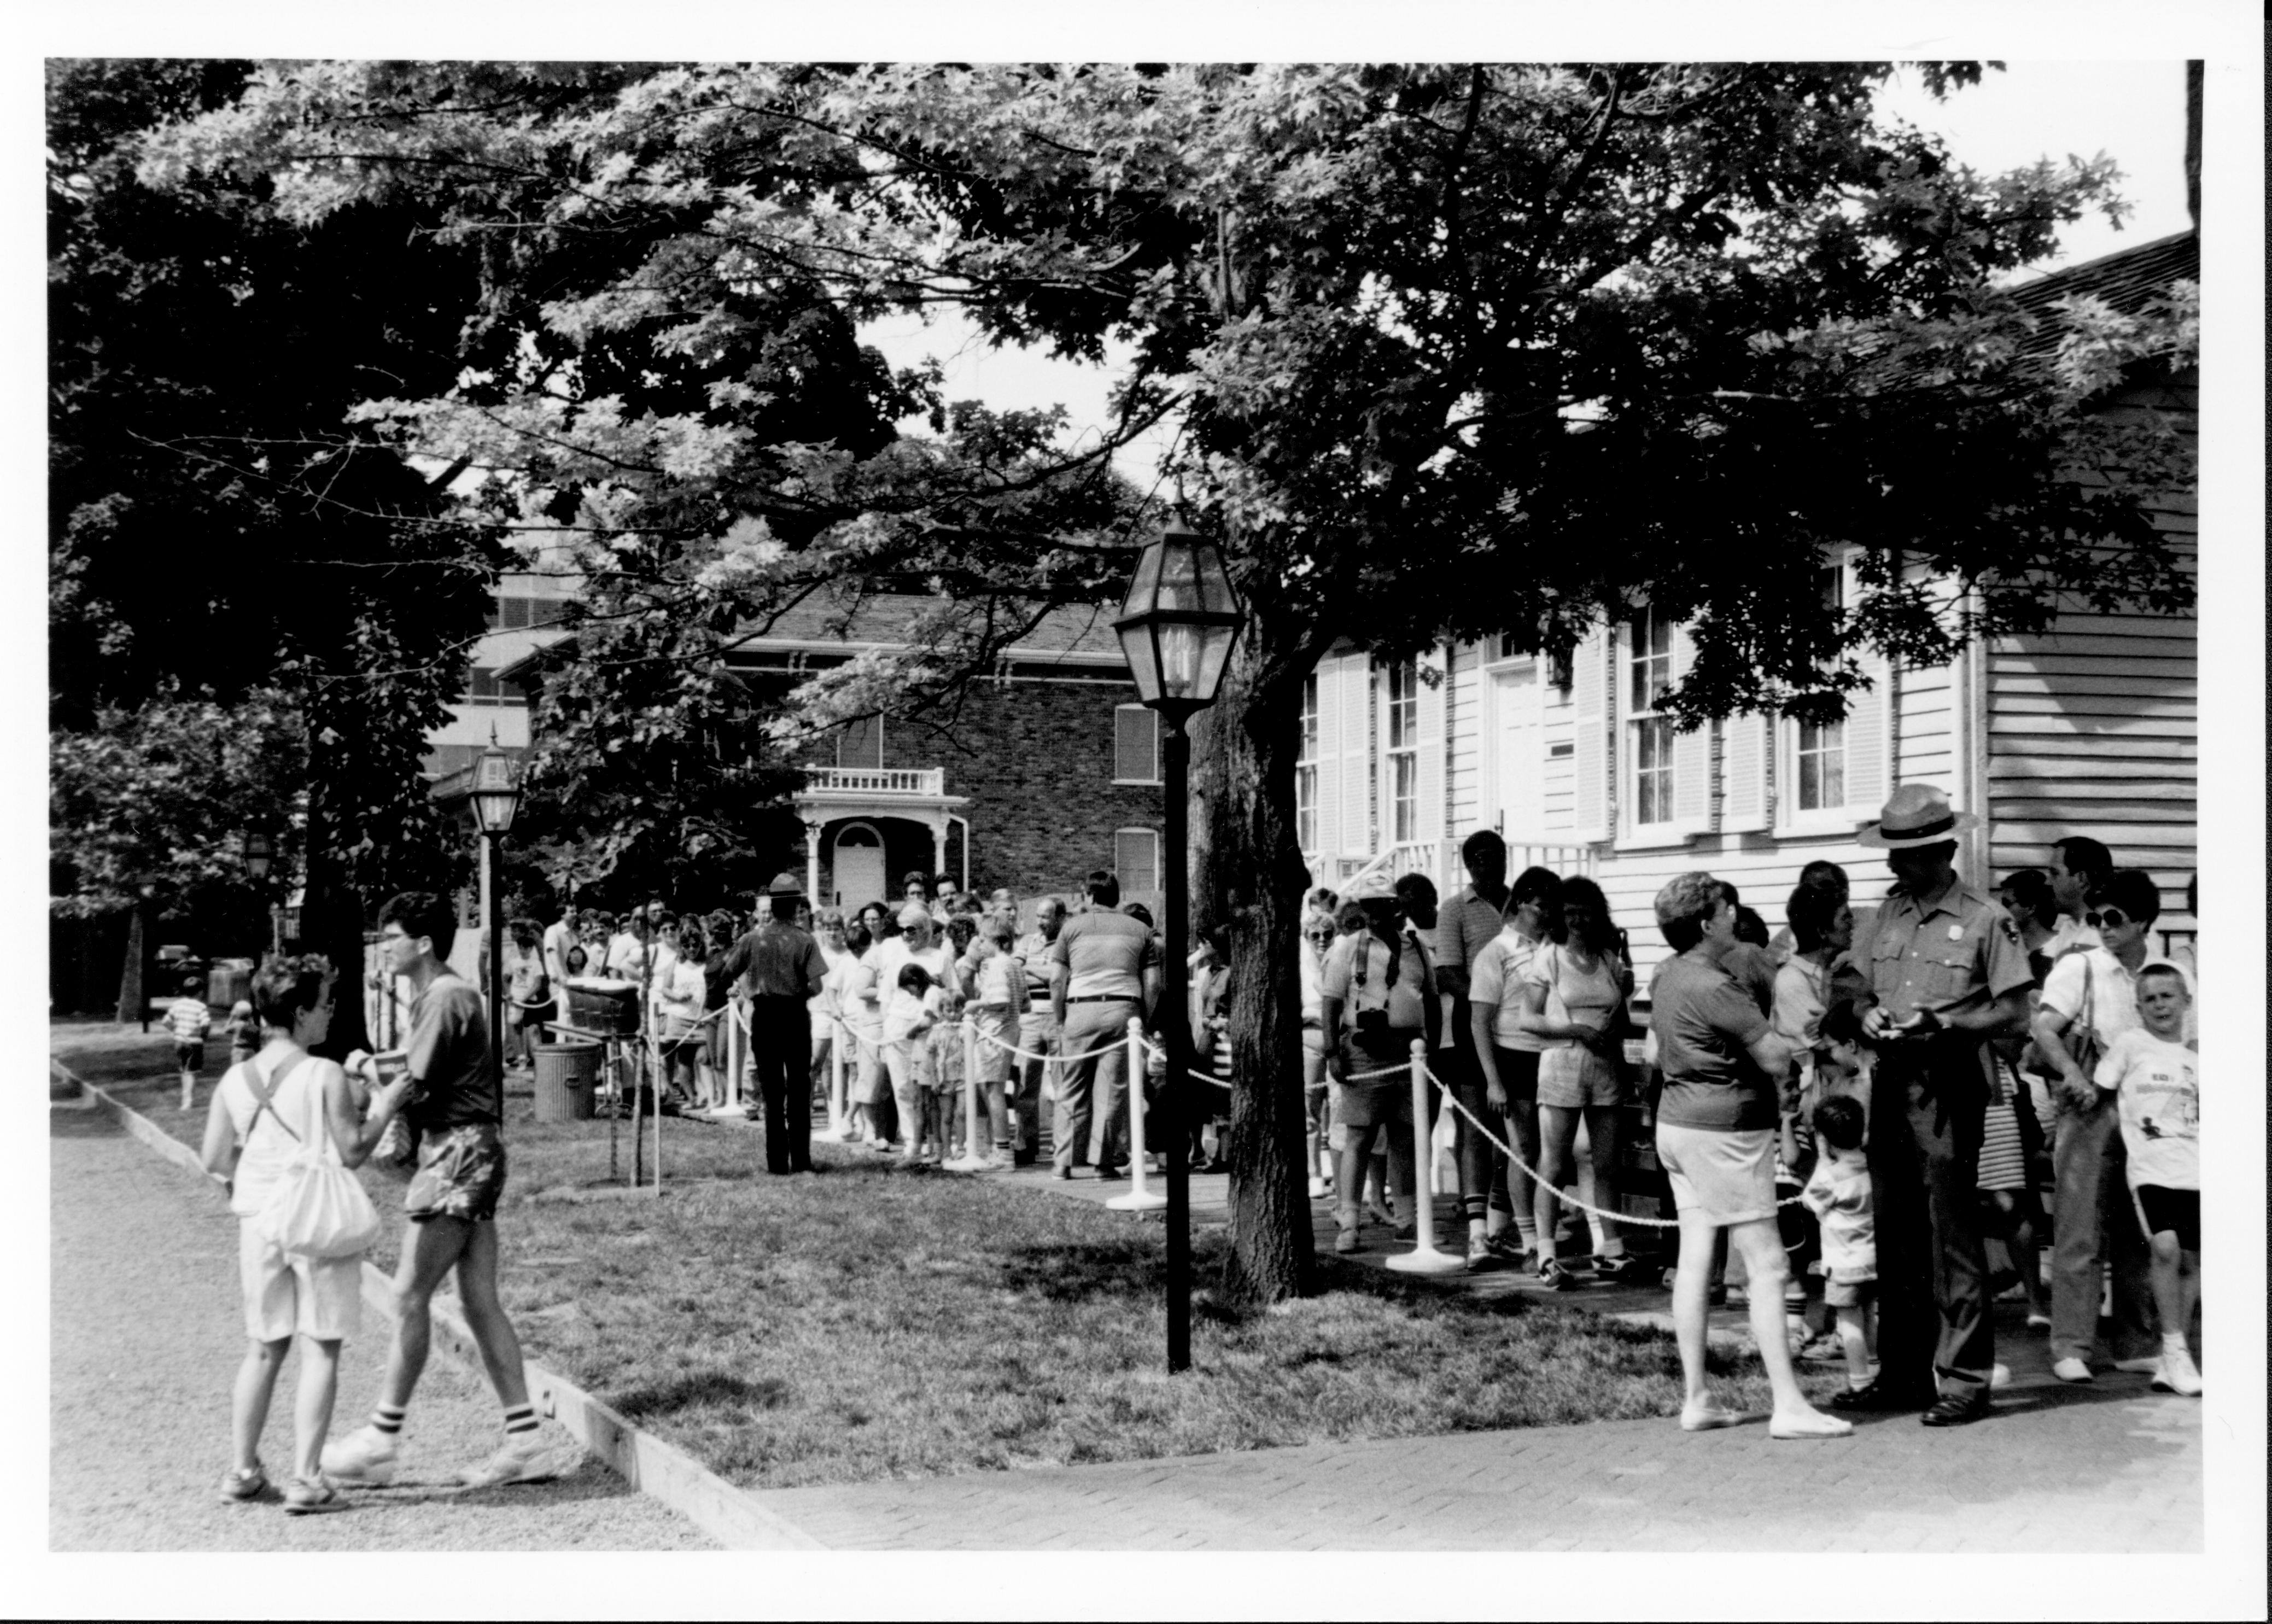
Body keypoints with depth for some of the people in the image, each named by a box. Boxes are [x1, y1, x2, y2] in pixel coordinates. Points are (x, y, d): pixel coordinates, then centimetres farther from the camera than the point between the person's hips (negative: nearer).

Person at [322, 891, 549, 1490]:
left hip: (460, 1150, -10)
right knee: (480, 1302, 7)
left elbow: (416, 1089, -15)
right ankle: (523, 1443, 7)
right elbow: (419, 1077, 15)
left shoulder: (445, 998, -12)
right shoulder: (440, 995, 19)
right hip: (464, 1149, 10)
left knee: (409, 1295, -7)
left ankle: (382, 1441, -2)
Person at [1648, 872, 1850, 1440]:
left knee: (1694, 1259, 10)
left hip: (1676, 1119, 9)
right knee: (1766, 1265, -4)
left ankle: (1696, 1397, 13)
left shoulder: (1668, 976, 8)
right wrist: (1783, 1090, 3)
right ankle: (1789, 1405, -3)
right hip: (1725, 1128, -9)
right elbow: (1775, 1055, -20)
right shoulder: (1713, 986, -20)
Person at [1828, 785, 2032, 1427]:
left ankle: (1964, 1380, 2)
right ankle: (1902, 1375, 19)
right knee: (1896, 1237, 11)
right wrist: (1866, 1010, -5)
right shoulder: (1889, 912, 12)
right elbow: (1850, 980, 16)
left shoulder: (1984, 920, -5)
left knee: (1952, 1237, -4)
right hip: (1890, 1083, 6)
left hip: (1949, 1087, -6)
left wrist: (1942, 1024, -18)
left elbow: (2015, 1012, -7)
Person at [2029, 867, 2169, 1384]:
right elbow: (2043, 1030, -10)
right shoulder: (2079, 967, 0)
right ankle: (2071, 1347, -3)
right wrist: (2074, 1074, -25)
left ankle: (2136, 1345, 17)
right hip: (2088, 1109, -4)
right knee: (2079, 1232, -5)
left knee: (2138, 1234, 8)